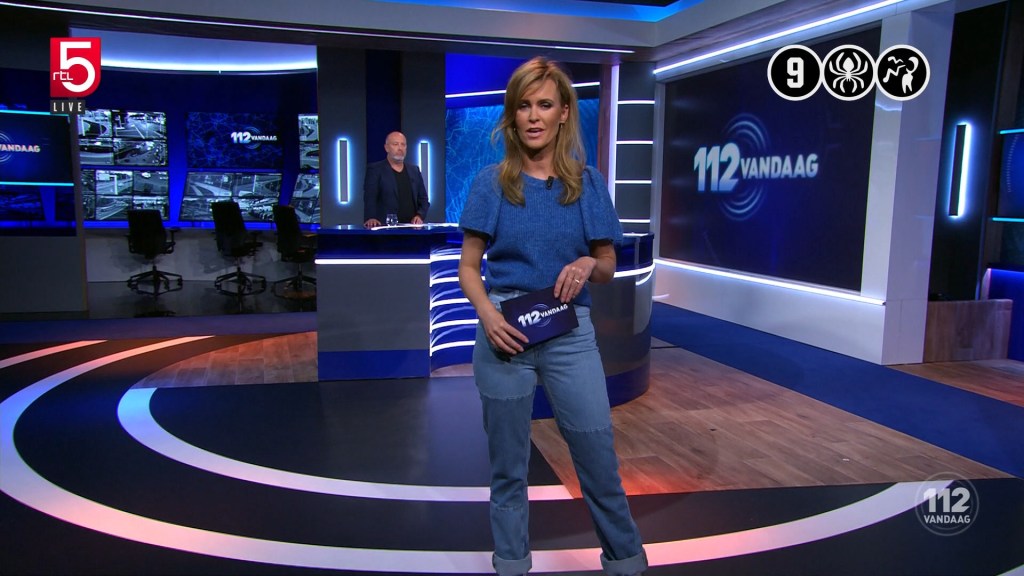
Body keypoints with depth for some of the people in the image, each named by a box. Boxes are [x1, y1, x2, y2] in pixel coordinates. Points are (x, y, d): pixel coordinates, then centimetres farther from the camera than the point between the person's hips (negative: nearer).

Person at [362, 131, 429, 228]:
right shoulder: (375, 169, 3)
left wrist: (420, 216, -2)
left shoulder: (414, 170, 17)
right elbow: (370, 198, -8)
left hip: (412, 227, 5)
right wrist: (370, 218, -27)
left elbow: (423, 199, 18)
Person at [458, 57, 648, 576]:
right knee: (507, 461, 11)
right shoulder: (491, 183, 0)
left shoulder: (588, 183, 2)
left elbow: (608, 269, 7)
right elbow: (468, 266, 2)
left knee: (598, 457, 4)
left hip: (570, 333, 1)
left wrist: (588, 264, -16)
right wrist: (487, 315, -16)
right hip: (504, 332, 0)